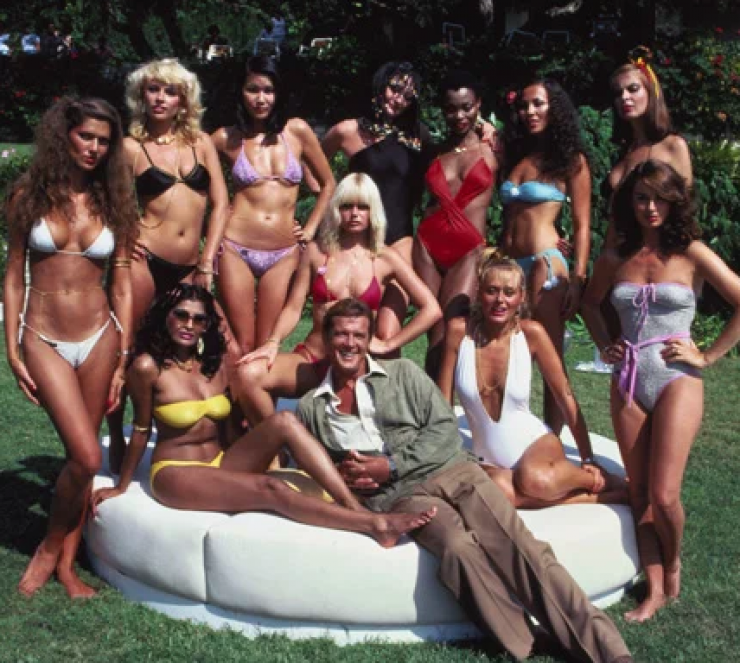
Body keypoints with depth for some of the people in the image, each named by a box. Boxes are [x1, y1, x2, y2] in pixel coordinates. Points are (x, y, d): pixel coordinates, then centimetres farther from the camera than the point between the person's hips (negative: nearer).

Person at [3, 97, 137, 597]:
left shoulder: (113, 204, 4)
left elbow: (121, 286, 4)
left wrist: (123, 360, 0)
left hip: (99, 338, 2)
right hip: (44, 340, -2)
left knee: (83, 454, 5)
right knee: (86, 455, -13)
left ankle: (66, 561, 19)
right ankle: (50, 547, 11)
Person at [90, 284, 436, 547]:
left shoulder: (217, 363, 5)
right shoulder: (148, 366, -11)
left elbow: (229, 427, 11)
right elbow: (142, 431, -3)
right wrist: (121, 487, 2)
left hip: (222, 464, 6)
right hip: (175, 474, -5)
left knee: (284, 421, -22)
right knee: (270, 489, -31)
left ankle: (358, 508, -33)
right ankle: (375, 525, -39)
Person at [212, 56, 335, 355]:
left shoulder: (297, 131, 5)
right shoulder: (227, 138, 2)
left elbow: (328, 184, 15)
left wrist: (311, 228, 8)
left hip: (284, 254, 1)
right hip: (237, 250, -1)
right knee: (241, 348, 1)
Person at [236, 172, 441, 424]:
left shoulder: (385, 259, 4)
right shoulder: (316, 252, 9)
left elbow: (431, 310, 2)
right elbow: (293, 308, 6)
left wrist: (388, 344, -1)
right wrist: (272, 343, -12)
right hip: (311, 358, 2)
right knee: (250, 374, -27)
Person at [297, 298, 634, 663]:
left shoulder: (402, 372, 11)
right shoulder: (310, 408, 14)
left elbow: (445, 429, 4)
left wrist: (391, 466, -8)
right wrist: (338, 476, -1)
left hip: (453, 471, 1)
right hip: (401, 495, -1)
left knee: (520, 547, -20)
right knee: (459, 547, -34)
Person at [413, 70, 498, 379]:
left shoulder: (493, 148, 5)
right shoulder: (434, 149, 14)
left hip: (470, 250, -3)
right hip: (428, 245, 3)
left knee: (445, 335, -13)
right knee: (435, 334, 1)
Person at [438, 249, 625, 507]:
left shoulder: (531, 333, -8)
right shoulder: (460, 330, -8)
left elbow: (566, 397, -1)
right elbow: (443, 404, -2)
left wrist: (589, 460, 1)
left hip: (537, 445, -1)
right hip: (489, 461, 1)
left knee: (535, 480, -37)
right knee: (500, 491, -36)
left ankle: (599, 481, -4)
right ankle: (593, 497, -15)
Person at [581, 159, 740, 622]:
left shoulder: (691, 254, -3)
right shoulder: (614, 260, 7)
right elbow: (591, 304, 26)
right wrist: (605, 346, 12)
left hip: (676, 381, -4)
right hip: (628, 383, 4)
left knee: (663, 496, -11)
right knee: (641, 495, 6)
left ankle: (672, 564, 19)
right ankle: (655, 590, 15)